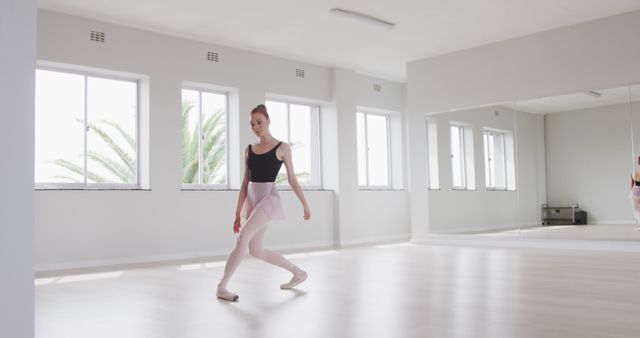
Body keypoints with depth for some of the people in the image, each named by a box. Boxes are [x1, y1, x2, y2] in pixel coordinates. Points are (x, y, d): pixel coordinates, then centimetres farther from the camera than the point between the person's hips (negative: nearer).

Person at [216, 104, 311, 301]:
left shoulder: (282, 148, -1)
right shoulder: (249, 150, 12)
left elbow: (292, 180, 4)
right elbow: (245, 183, 11)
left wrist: (305, 205, 7)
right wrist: (238, 213, 9)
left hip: (269, 198, -7)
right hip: (252, 200, 7)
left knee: (243, 237, -24)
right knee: (255, 251, 9)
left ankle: (222, 287, -16)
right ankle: (298, 273, 24)